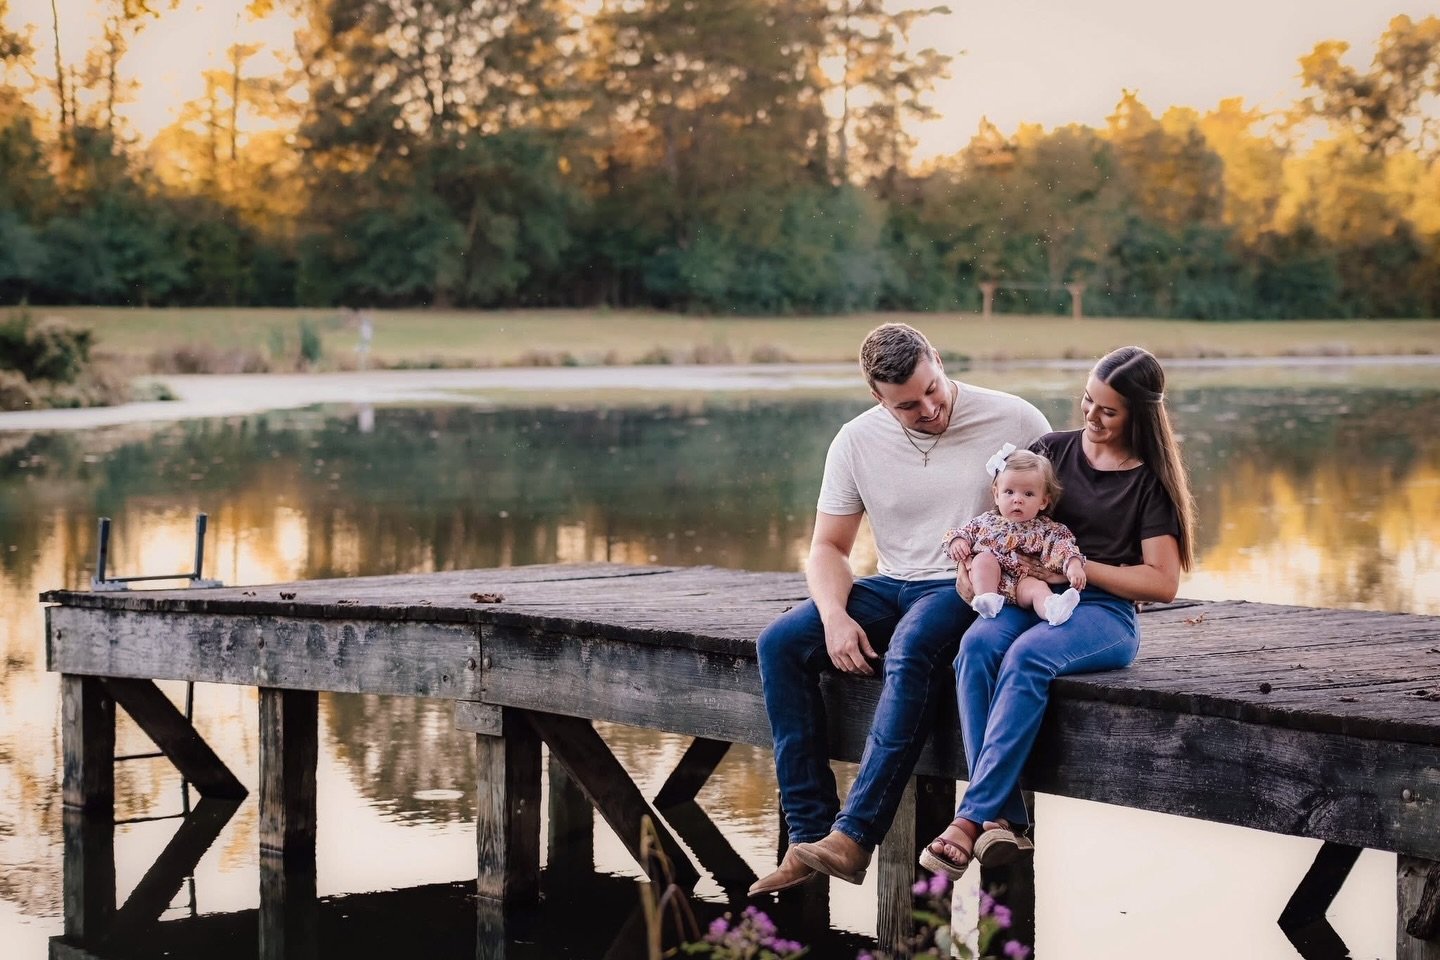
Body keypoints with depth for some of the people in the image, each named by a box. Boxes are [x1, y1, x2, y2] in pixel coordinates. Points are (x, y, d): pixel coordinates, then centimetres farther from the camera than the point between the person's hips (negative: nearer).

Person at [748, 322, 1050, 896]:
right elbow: (828, 548, 6)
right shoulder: (858, 441, 2)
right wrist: (835, 616, -15)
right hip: (892, 585, 5)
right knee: (780, 644, -17)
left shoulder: (1013, 421, -7)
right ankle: (810, 833, -20)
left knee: (911, 651, -37)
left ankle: (854, 838, -36)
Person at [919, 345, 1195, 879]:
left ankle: (970, 818, -36)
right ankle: (1005, 821, -36)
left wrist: (1081, 568, -11)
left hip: (1105, 611, -4)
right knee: (977, 645, -32)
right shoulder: (1054, 450, 14)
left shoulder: (1151, 479, 2)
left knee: (1028, 656, -37)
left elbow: (1163, 583, -4)